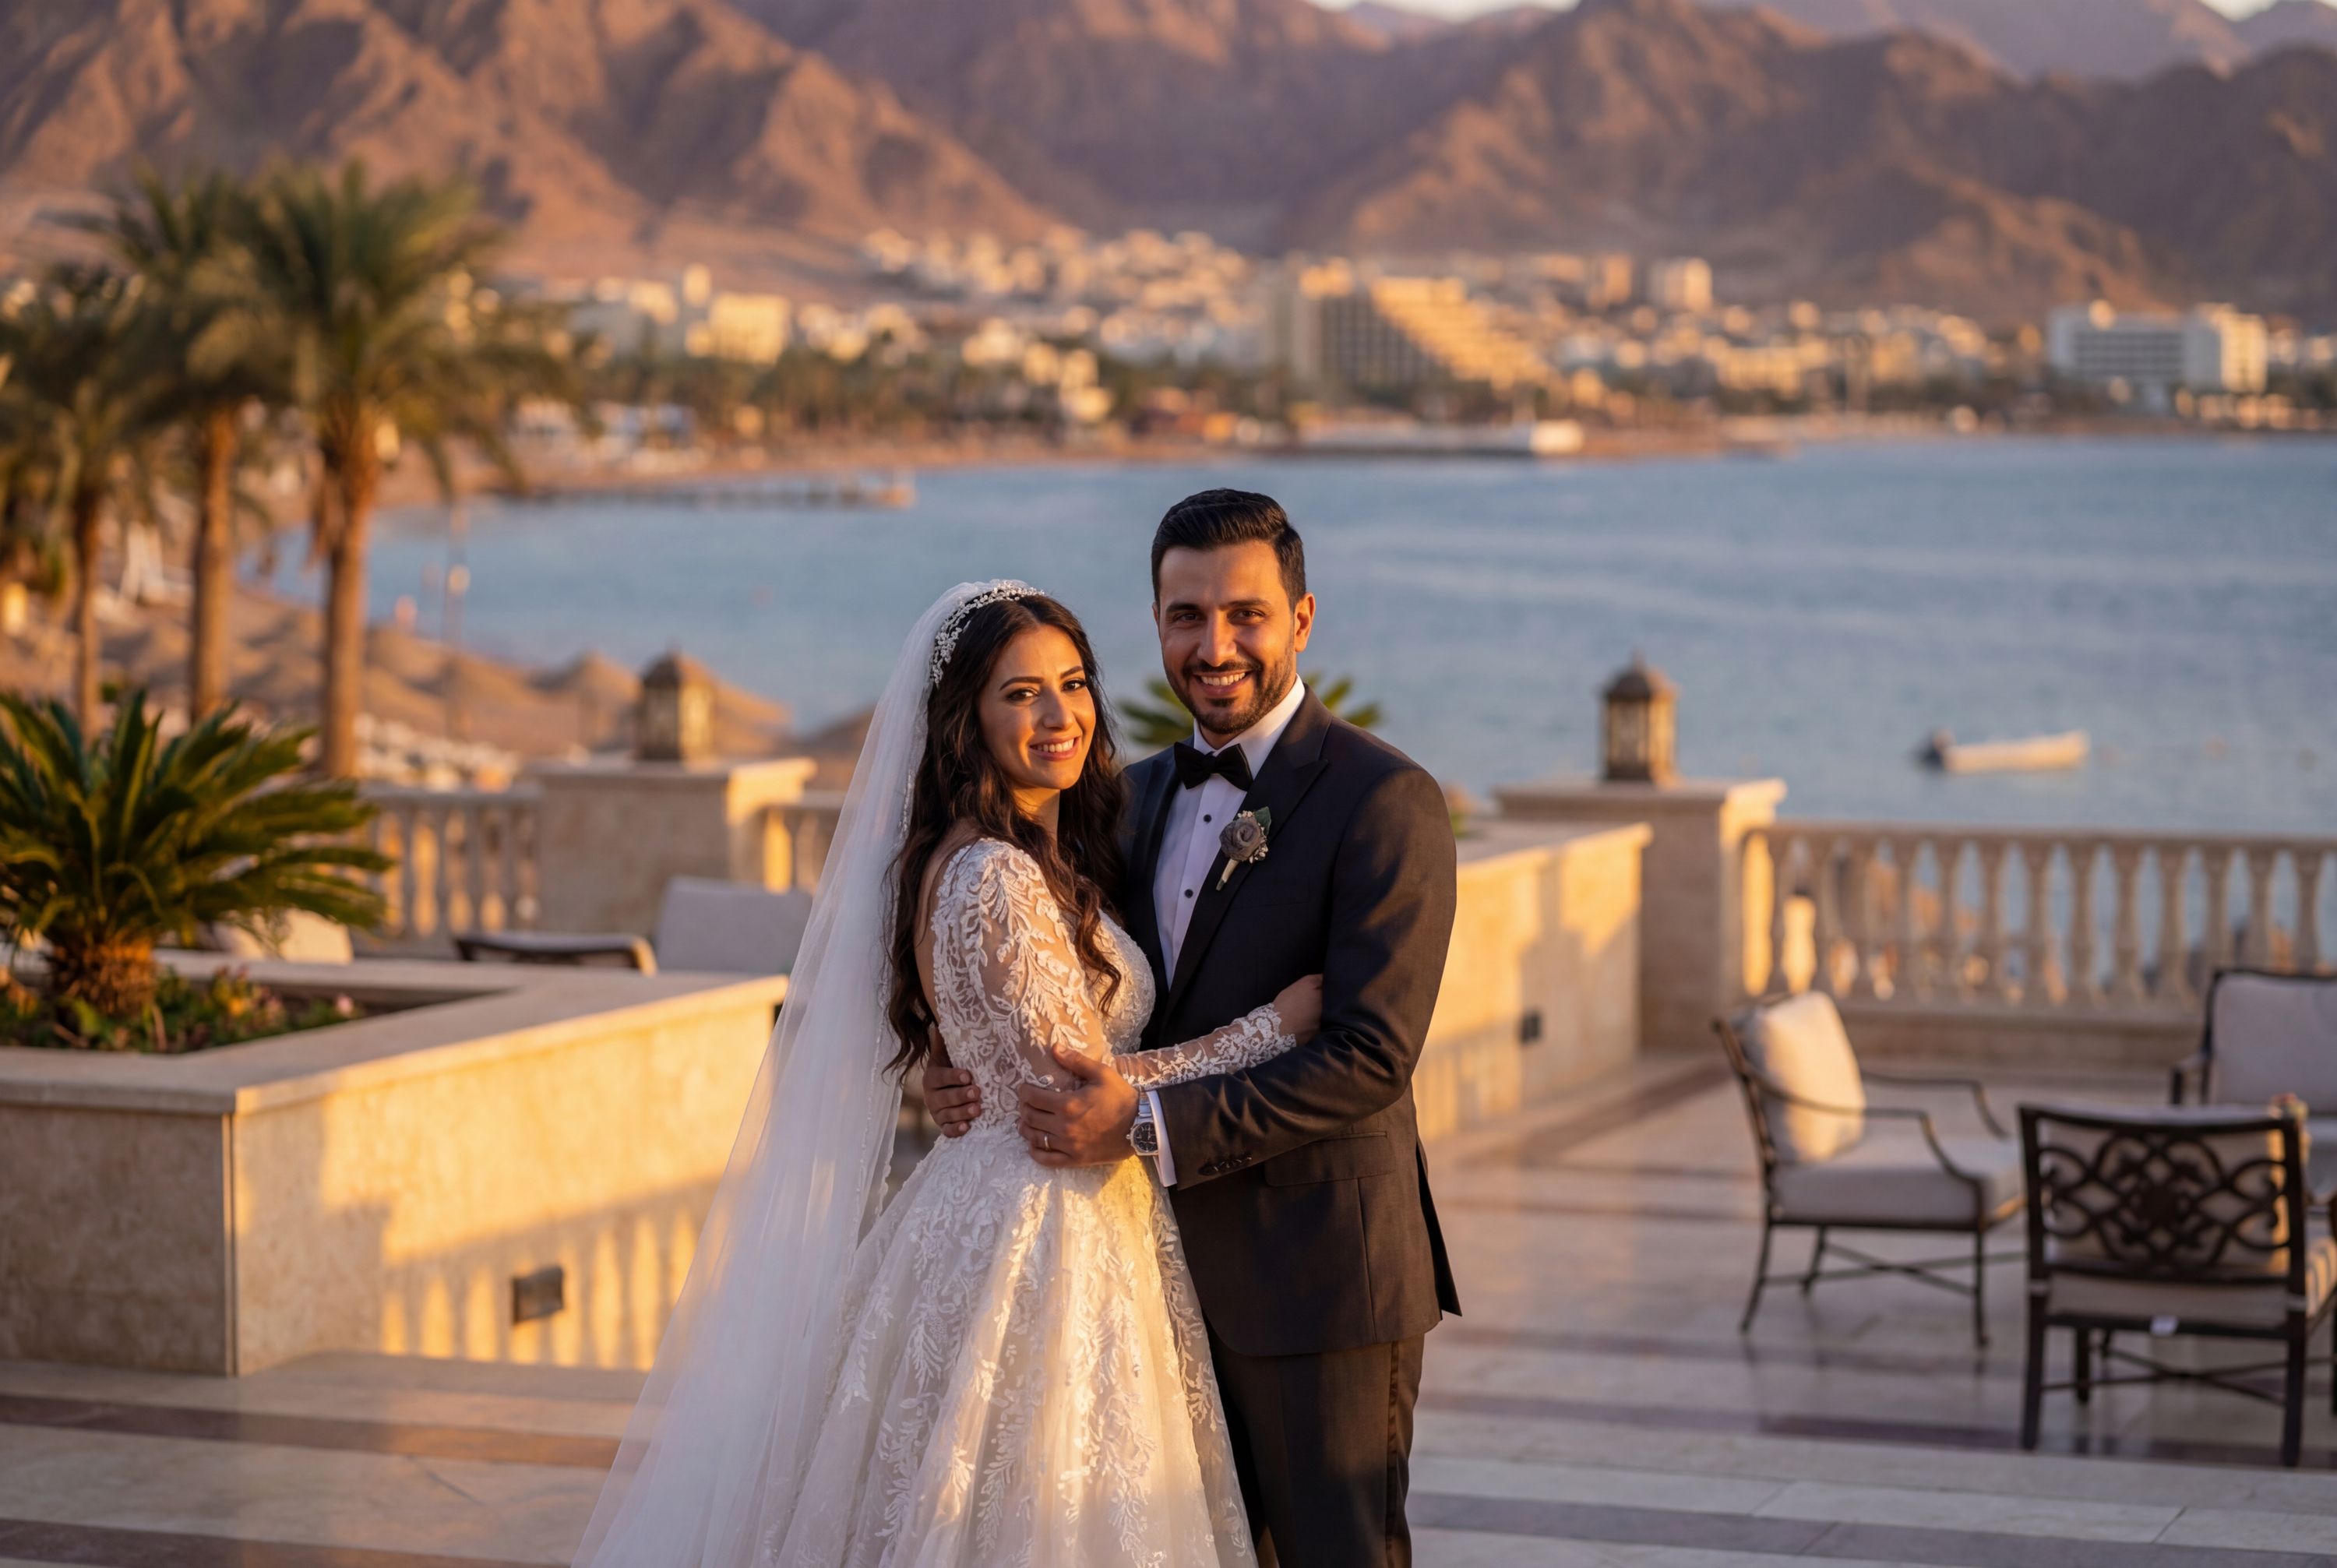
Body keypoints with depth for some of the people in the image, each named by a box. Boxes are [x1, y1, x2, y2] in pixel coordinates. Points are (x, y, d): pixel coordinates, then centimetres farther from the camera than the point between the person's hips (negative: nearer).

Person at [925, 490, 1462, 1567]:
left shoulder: (1383, 801, -12)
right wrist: (982, 1076, -2)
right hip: (1175, 1274, 7)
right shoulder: (1139, 795, 12)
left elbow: (1372, 1054, -19)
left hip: (1320, 1277, -7)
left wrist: (1154, 1124, -23)